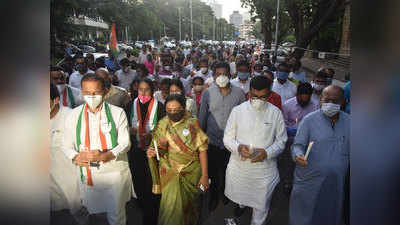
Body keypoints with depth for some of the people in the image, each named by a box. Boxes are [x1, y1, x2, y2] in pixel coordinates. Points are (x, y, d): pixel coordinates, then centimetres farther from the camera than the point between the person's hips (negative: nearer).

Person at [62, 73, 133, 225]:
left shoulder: (117, 113, -6)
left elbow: (125, 143, -8)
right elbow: (66, 145, 6)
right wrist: (76, 157, -16)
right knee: (92, 211, 16)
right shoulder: (74, 115, 1)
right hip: (87, 174, 2)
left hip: (114, 171, -1)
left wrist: (104, 156, -23)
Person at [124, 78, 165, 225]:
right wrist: (129, 130, -11)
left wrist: (151, 134, -19)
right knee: (138, 180, 11)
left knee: (152, 182, 0)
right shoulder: (131, 105, 5)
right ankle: (142, 206, 36)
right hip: (135, 150, 3)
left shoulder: (159, 106, -4)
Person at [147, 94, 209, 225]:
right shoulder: (161, 125, -2)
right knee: (171, 206, 0)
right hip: (169, 173, 1)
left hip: (191, 172, -1)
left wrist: (205, 175, -10)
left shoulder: (192, 124, -9)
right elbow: (158, 148, 5)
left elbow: (202, 150, -8)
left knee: (188, 204, 14)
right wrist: (152, 152, -19)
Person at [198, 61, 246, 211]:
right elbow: (202, 117, 1)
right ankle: (214, 196, 41)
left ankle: (225, 192, 47)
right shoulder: (207, 93, -6)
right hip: (212, 140, 0)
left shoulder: (239, 93, -7)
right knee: (213, 171, 16)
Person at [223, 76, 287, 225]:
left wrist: (267, 153, -20)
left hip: (265, 169, -1)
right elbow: (227, 138, -4)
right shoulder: (238, 110, -8)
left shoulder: (275, 113, -7)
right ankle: (241, 204, 62)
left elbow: (281, 141, -1)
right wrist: (238, 147, -25)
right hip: (238, 166, 1)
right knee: (239, 194, 26)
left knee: (261, 205, 14)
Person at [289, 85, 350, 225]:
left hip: (336, 183, 3)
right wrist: (298, 155, -30)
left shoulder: (348, 121, 2)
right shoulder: (309, 120, -9)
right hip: (309, 181, -3)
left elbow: (349, 151, 11)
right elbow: (298, 145, -10)